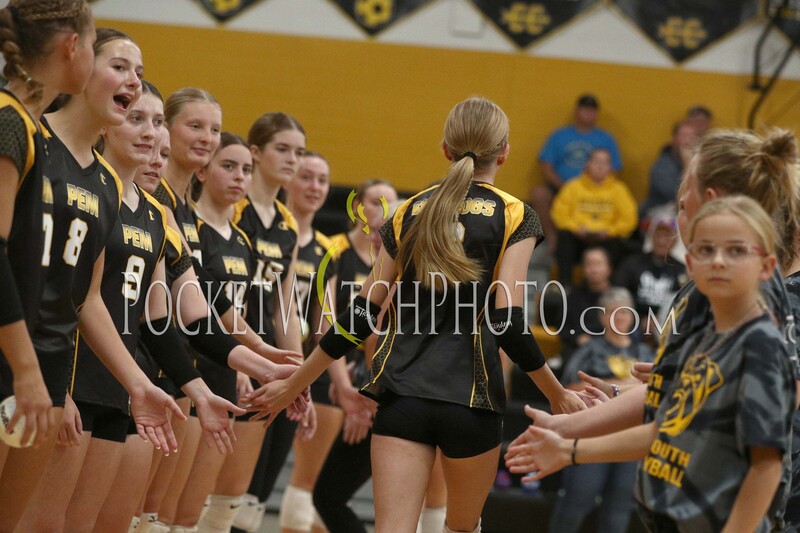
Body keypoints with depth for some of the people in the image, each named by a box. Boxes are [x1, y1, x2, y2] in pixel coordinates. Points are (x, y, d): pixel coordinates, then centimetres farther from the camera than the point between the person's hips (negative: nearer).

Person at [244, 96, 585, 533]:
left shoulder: (411, 213, 11)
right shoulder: (514, 217, 0)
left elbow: (360, 316, 9)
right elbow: (508, 324, -10)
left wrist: (293, 386, 18)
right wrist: (558, 396, 1)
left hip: (402, 394, 2)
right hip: (470, 398, -2)